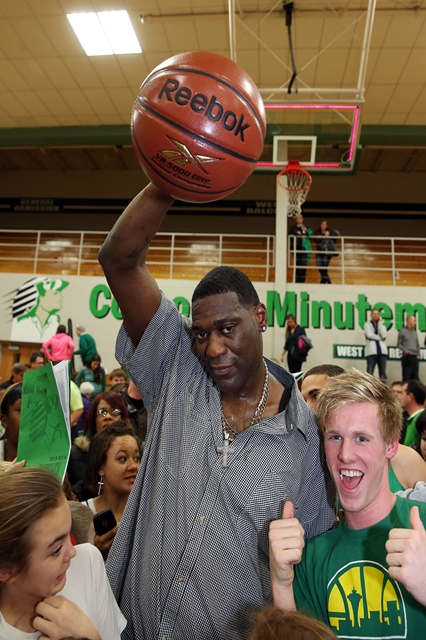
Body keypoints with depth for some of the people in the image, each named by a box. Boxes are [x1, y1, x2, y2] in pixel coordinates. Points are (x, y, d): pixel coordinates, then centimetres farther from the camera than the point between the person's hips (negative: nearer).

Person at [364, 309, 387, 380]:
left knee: (383, 373, 3)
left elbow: (384, 335, 0)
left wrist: (380, 323, 4)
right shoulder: (367, 325, 11)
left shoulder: (382, 325, 20)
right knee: (369, 373, -7)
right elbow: (369, 335, -7)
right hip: (371, 352, -3)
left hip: (382, 351, 4)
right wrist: (380, 338, 0)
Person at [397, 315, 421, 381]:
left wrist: (418, 354, 5)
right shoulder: (402, 331, 2)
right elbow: (399, 344, 0)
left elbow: (417, 345, 18)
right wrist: (405, 350, -16)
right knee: (406, 375, -6)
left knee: (415, 376, 5)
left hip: (415, 357, 5)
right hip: (407, 356, -5)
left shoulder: (414, 332, 16)